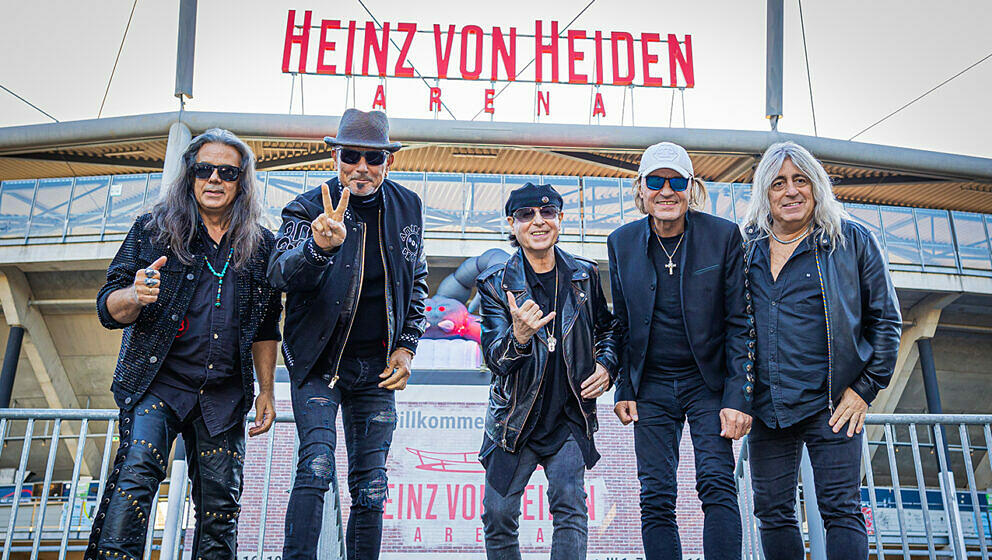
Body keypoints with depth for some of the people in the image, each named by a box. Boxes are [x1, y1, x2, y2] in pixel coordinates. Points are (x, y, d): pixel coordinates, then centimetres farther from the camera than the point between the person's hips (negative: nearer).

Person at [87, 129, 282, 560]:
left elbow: (266, 327, 16)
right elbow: (108, 308, 1)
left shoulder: (260, 244, 9)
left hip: (224, 395, 2)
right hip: (158, 383, -2)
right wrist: (135, 296, -22)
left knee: (221, 507, 3)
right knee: (135, 473, -22)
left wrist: (266, 391, 12)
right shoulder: (153, 229, 4)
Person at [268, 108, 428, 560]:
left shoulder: (408, 206, 3)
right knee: (316, 466, -18)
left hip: (376, 367, 3)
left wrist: (406, 348, 5)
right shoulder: (307, 208, -9)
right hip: (319, 361, -3)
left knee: (371, 489, 6)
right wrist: (320, 246, -45)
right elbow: (279, 274, -25)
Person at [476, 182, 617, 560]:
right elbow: (493, 357, -14)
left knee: (571, 507, -13)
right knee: (499, 515, 6)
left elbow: (606, 328, 18)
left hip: (569, 418, 0)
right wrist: (518, 337, -36)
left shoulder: (584, 274, 2)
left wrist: (606, 366, -1)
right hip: (514, 419, 0)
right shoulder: (496, 284, -5)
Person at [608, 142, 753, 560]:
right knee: (656, 498, 1)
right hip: (651, 387, 2)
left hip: (707, 381, -2)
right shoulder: (621, 242, 1)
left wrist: (738, 397, -10)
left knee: (717, 484, -12)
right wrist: (623, 390, 4)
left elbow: (740, 321, -5)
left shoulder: (724, 235, -6)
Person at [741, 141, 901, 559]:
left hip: (830, 403, -3)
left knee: (842, 510, -4)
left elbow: (886, 318, 3)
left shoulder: (852, 240, 2)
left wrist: (865, 388, -4)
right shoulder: (747, 247, 10)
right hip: (765, 407, 4)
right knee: (773, 513, 9)